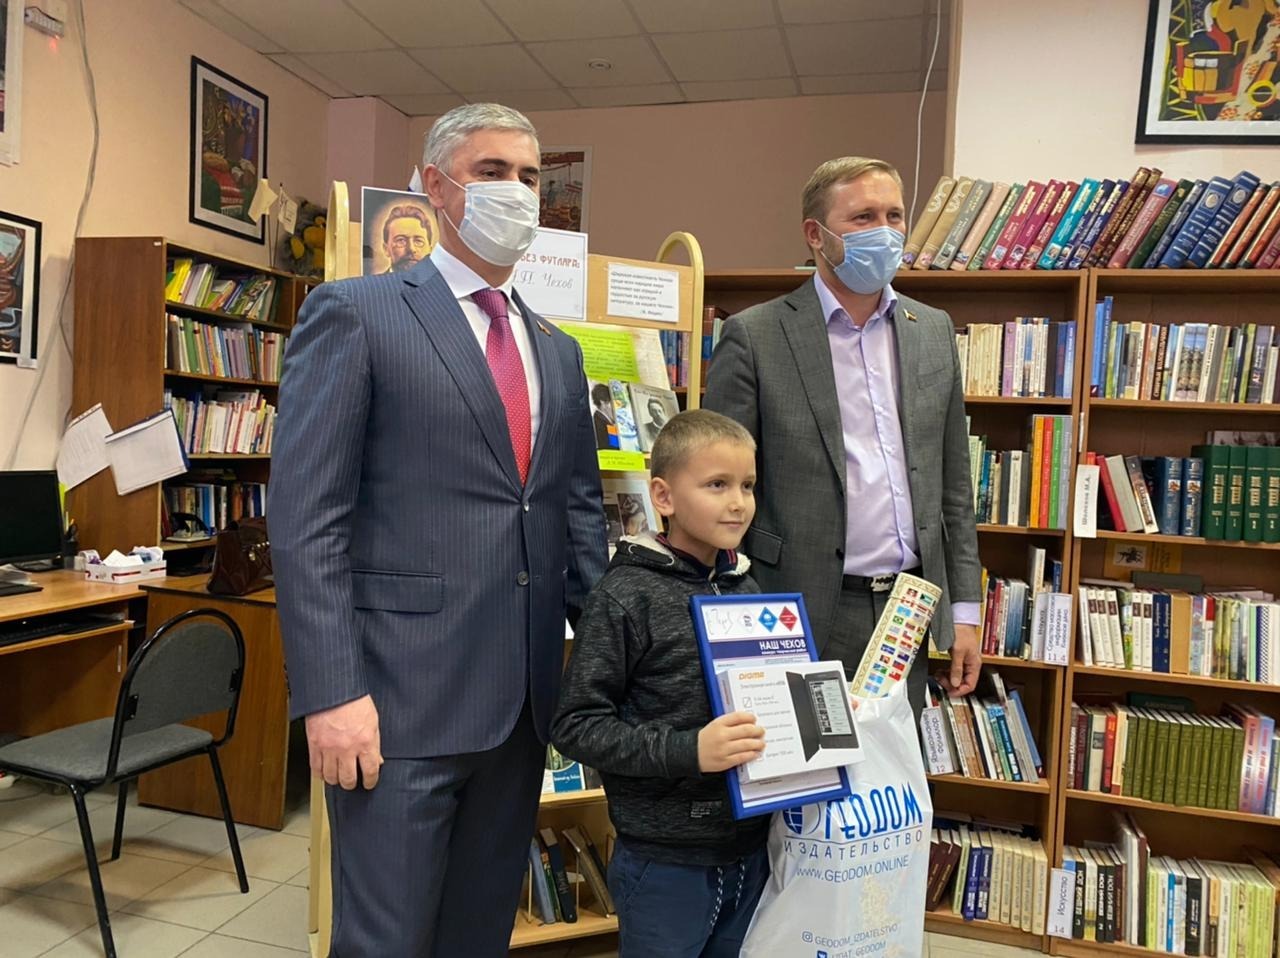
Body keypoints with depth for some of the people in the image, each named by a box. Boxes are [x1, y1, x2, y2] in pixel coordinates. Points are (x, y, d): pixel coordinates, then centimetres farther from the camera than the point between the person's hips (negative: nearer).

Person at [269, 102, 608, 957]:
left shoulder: (558, 350, 15)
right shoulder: (355, 314, -4)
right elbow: (306, 518, -10)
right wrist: (331, 693, -16)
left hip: (524, 693, 6)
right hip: (403, 692, -5)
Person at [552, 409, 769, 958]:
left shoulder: (748, 592, 4)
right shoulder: (626, 597, -14)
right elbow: (576, 726, -15)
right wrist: (687, 750, -24)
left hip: (750, 850, 6)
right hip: (665, 862, -6)